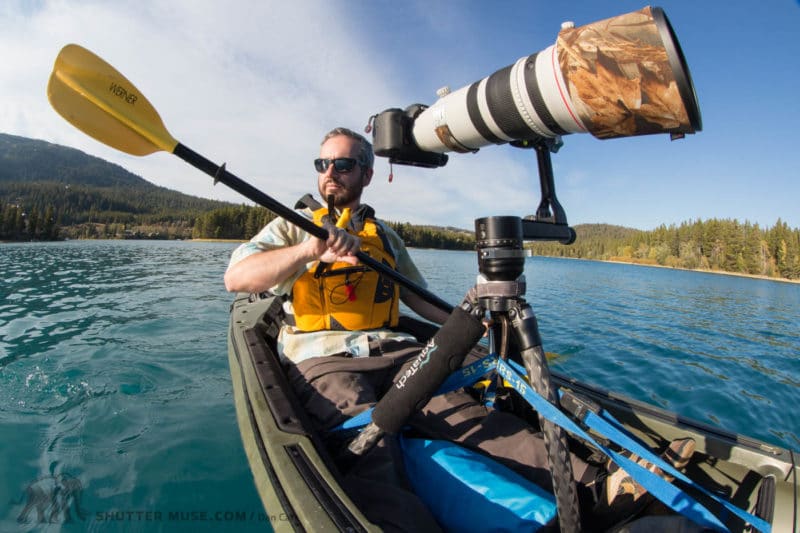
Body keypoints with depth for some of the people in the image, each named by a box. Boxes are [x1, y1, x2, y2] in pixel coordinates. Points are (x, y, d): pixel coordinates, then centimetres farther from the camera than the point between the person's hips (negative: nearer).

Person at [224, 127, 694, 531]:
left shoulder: (387, 237, 23)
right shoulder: (293, 227, 14)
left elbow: (422, 299, 27)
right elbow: (236, 278, -3)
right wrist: (312, 249, -18)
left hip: (392, 350, 3)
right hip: (323, 359, -2)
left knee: (461, 409, -24)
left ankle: (594, 484, -34)